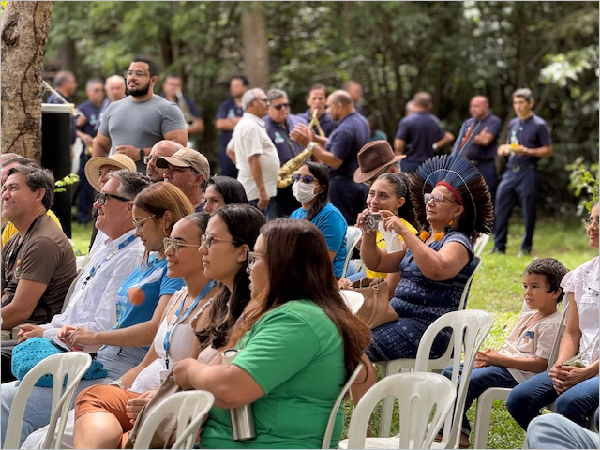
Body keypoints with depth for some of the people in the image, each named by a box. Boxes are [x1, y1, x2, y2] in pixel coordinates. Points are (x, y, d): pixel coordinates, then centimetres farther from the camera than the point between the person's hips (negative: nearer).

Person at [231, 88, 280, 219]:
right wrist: (262, 191, -25)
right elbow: (253, 160, -23)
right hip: (257, 192, -11)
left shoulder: (242, 124, 18)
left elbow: (231, 150, 29)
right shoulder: (252, 127, -16)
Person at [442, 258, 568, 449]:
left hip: (520, 373, -11)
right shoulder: (527, 316, 18)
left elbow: (540, 364, -20)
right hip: (503, 363, 11)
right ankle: (460, 431, 3)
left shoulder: (552, 325, -13)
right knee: (449, 372, 4)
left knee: (465, 381, -24)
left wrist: (500, 359, -19)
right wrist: (491, 355, -1)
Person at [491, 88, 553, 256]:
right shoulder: (513, 123, 16)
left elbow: (548, 150, -5)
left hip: (528, 172, -6)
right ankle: (499, 247, 7)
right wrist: (505, 149, 3)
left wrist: (526, 151, -17)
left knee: (528, 213, 0)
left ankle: (526, 247, 11)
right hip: (510, 171, 6)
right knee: (500, 210, 1)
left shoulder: (539, 125, -3)